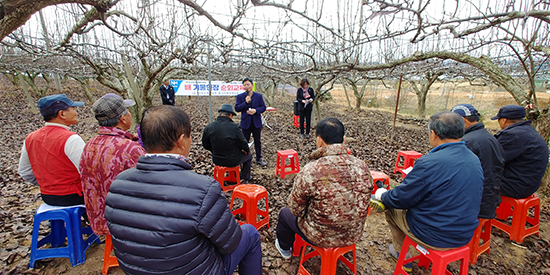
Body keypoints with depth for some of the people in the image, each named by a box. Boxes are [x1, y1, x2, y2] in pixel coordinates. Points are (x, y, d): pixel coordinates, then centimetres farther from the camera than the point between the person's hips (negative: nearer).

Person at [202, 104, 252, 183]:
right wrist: (247, 150, 9)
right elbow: (243, 145, -14)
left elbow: (206, 145, 2)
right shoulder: (235, 127, -24)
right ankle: (245, 179, 38)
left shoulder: (208, 127, -11)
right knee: (248, 155, 26)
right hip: (233, 161, -5)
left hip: (217, 160, 5)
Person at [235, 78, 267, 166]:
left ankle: (259, 159, 26)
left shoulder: (259, 96, 2)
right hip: (246, 123, -1)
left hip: (257, 123, 1)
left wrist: (255, 110, -19)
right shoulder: (240, 96, -1)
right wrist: (245, 102, -22)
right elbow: (236, 108, -9)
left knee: (258, 141, 11)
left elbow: (263, 107, -1)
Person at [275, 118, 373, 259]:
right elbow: (363, 204, 1)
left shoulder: (310, 171, -31)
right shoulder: (362, 166, -14)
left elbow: (296, 209, -17)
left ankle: (284, 248, 53)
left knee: (285, 213, 24)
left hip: (322, 237, -5)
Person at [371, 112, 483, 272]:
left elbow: (401, 199, -19)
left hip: (435, 237, -7)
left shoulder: (429, 163, -28)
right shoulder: (475, 160, -3)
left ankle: (402, 255, 33)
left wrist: (381, 195, 2)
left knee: (390, 207, 14)